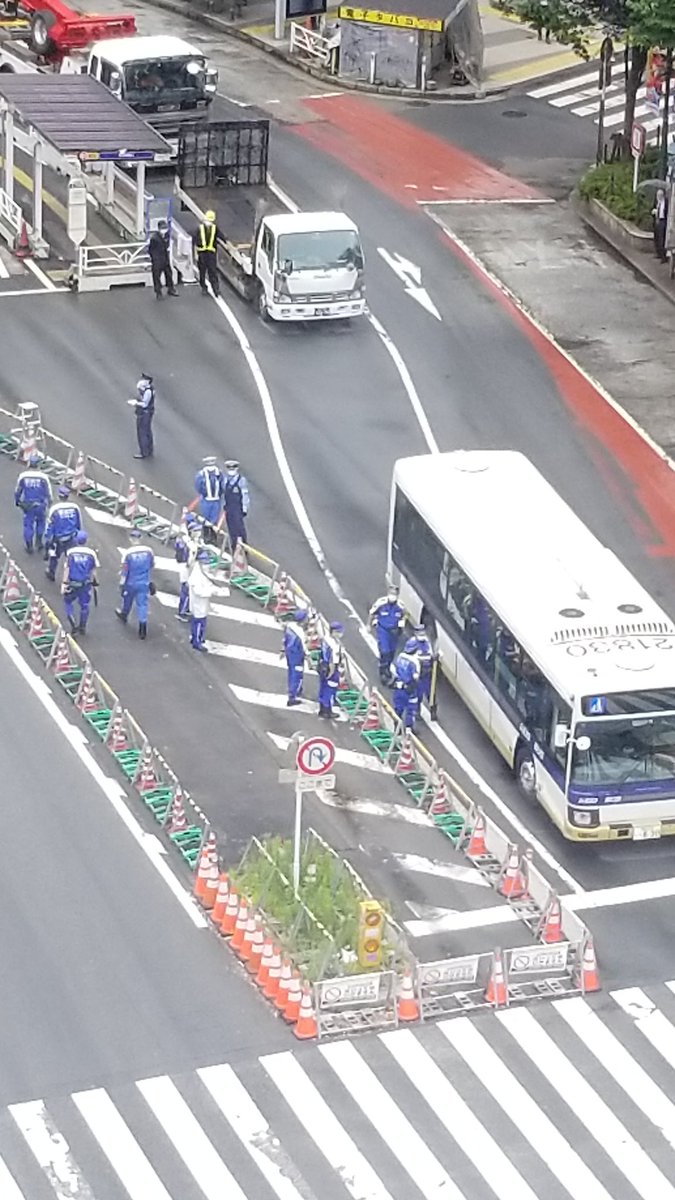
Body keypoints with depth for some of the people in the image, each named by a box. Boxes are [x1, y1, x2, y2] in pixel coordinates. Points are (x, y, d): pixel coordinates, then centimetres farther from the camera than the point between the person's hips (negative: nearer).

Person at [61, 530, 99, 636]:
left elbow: (66, 569, -9)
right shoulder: (91, 553, -9)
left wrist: (64, 584, -4)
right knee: (84, 605, 16)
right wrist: (95, 583, 11)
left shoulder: (70, 553, -11)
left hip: (72, 583, -1)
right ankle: (82, 627, 26)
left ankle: (73, 624, 7)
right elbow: (94, 571, -2)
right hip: (86, 584, 1)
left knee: (68, 602, 20)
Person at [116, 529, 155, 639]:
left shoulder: (127, 553, -21)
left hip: (131, 583, -1)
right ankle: (143, 629, 4)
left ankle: (123, 614, 53)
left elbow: (124, 571, -14)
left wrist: (121, 584, -5)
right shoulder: (148, 551, -12)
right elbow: (151, 568, 2)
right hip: (144, 583, 1)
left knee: (127, 600, 25)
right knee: (143, 604, 7)